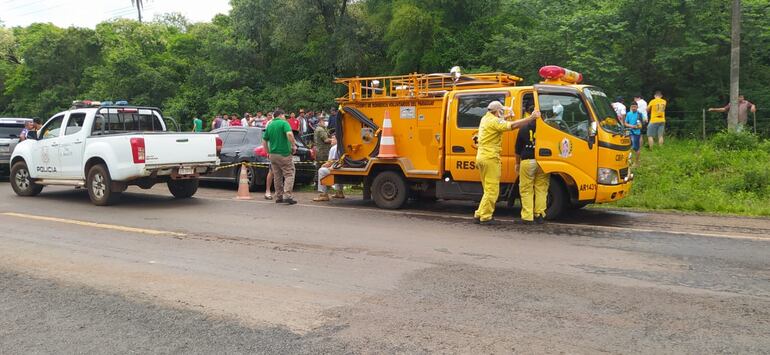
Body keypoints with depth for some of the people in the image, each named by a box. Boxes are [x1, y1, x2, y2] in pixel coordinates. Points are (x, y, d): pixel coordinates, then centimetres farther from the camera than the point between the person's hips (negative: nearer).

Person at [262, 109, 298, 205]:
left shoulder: (269, 125, 12)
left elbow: (264, 141, 13)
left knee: (277, 176, 12)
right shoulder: (284, 123, -7)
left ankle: (279, 197, 15)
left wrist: (269, 152, 19)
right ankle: (287, 196, -13)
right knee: (289, 174, -2)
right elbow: (289, 134, -24)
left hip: (273, 155, 6)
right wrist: (294, 145, -13)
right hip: (284, 154, -6)